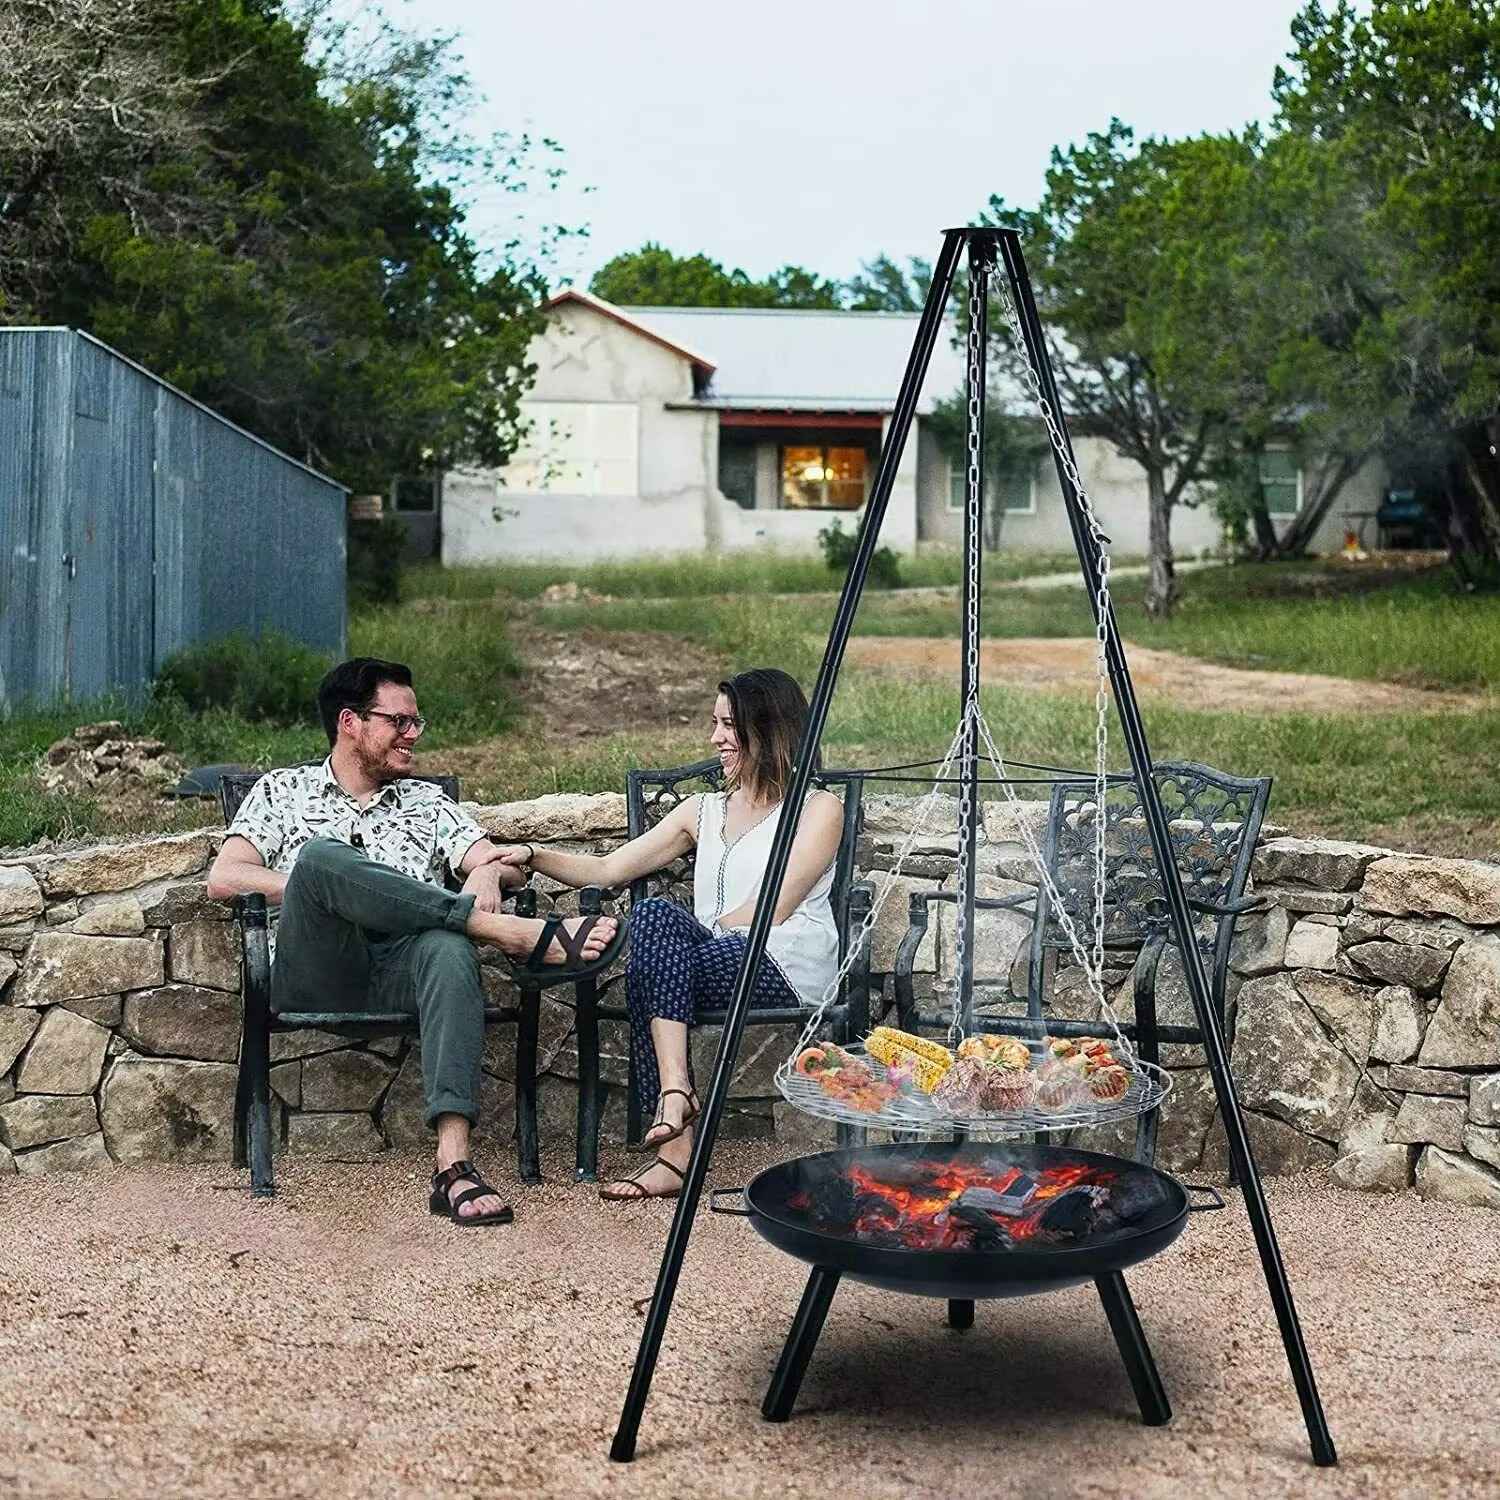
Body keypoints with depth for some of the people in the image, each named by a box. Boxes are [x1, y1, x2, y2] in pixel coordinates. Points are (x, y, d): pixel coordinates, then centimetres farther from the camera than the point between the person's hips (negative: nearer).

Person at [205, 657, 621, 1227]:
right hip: (314, 979, -2)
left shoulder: (428, 802, 27)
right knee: (321, 854, -32)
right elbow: (224, 878, 6)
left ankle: (454, 1164, -49)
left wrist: (490, 870, -9)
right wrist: (316, 888, -6)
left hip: (399, 973, 2)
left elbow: (506, 864, 15)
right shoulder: (283, 790, 21)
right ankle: (517, 934, -33)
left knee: (450, 949, -36)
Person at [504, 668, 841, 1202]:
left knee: (654, 961, -29)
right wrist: (535, 856, 4)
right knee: (654, 913, -30)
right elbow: (609, 870, 17)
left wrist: (703, 933, -6)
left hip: (786, 967, -5)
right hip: (711, 959, 5)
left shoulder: (818, 808, 7)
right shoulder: (704, 810, 24)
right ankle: (676, 1118, -37)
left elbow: (771, 910, -4)